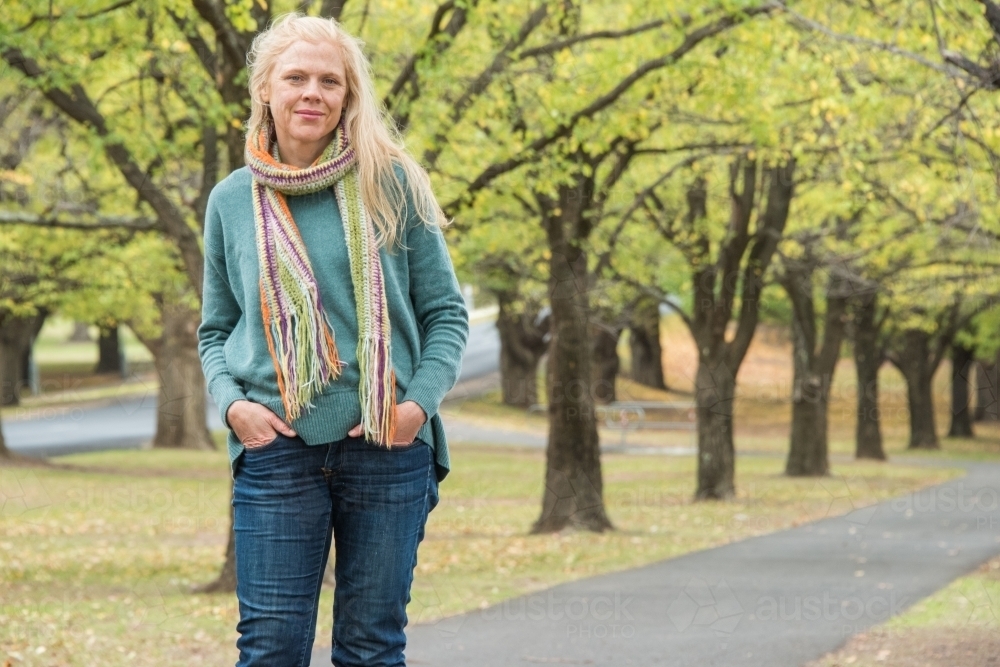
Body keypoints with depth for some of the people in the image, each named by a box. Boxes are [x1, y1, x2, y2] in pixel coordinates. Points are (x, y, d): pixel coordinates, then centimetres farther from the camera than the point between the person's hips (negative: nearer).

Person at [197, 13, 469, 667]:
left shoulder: (390, 184, 2)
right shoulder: (232, 201, 8)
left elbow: (446, 312, 5)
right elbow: (215, 329, 15)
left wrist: (420, 401, -9)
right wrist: (232, 402, -4)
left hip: (388, 445, -1)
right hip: (276, 446, 1)